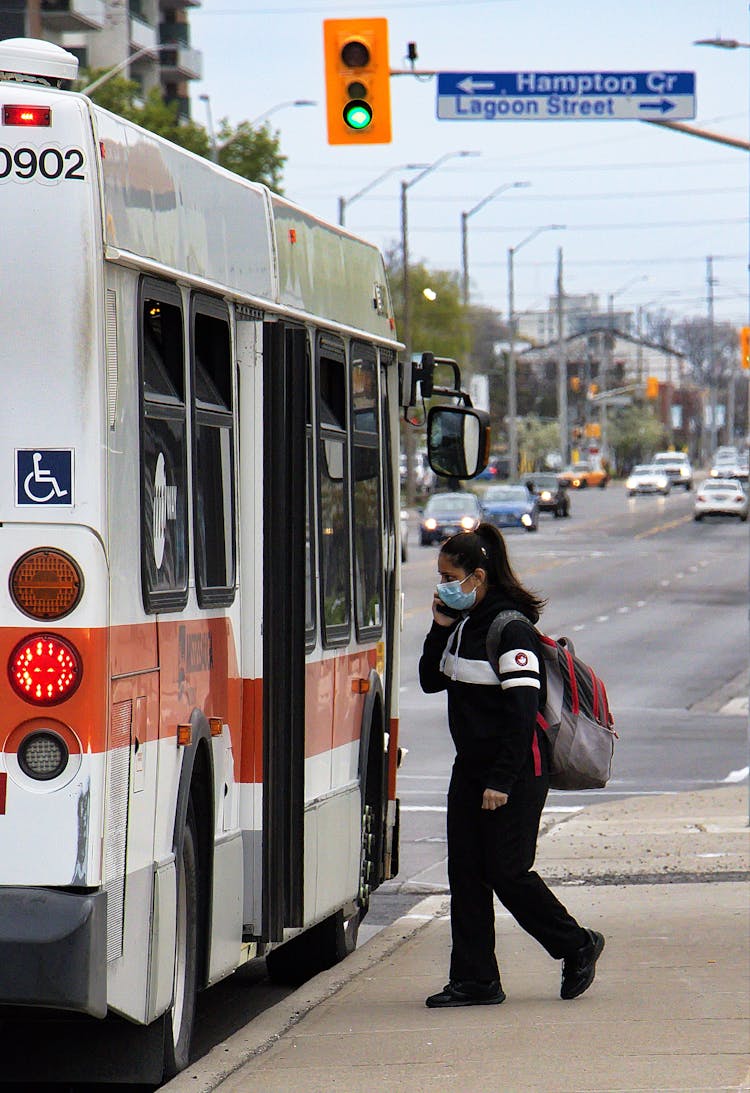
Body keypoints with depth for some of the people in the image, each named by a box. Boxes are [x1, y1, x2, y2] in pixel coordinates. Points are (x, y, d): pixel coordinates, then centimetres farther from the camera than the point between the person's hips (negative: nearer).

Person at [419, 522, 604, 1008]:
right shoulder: (463, 625, 10)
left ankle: (577, 946, 16)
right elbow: (431, 681, 16)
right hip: (471, 767, 9)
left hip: (517, 772, -9)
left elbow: (522, 712, -20)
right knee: (466, 873, 3)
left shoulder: (511, 630, -17)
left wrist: (502, 782, -21)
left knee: (508, 872, -4)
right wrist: (440, 629, 1)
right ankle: (475, 981, 7)